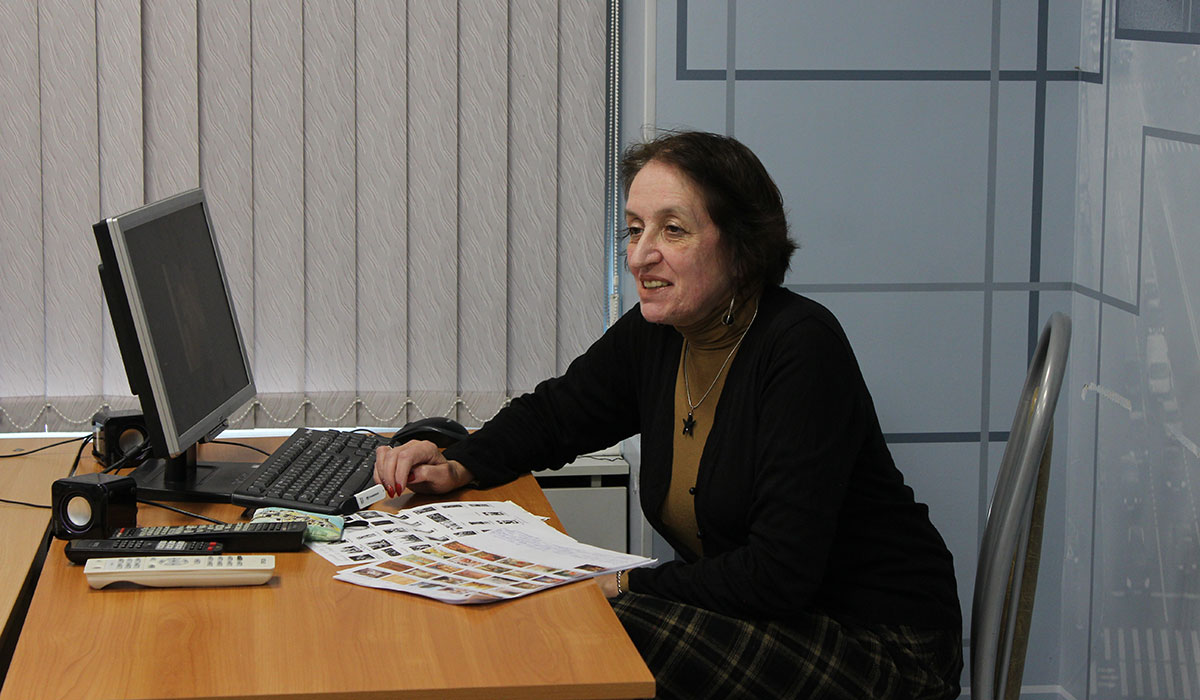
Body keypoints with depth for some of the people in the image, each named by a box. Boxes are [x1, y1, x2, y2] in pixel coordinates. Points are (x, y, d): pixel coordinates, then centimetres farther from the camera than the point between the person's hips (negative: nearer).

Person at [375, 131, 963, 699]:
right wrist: (456, 468, -2)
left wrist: (624, 587, -19)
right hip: (762, 611, 6)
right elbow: (551, 415, 18)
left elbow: (780, 574, -26)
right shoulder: (653, 335, -1)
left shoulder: (802, 346, -22)